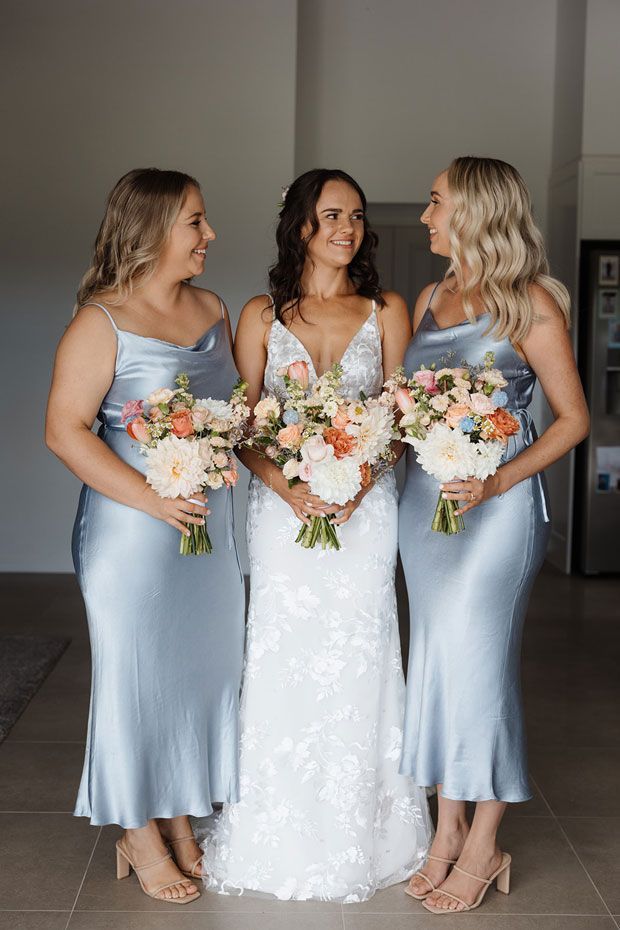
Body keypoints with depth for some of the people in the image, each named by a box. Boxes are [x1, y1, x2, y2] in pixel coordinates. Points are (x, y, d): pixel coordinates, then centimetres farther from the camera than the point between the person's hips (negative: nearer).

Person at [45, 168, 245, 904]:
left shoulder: (212, 310, 9)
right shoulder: (101, 322, -12)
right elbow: (65, 430, -16)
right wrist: (154, 499, -22)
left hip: (209, 523, 7)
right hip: (130, 531, -6)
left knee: (203, 665, 12)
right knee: (137, 672, 5)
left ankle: (181, 823, 29)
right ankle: (139, 835, 22)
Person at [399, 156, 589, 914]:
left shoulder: (530, 304, -7)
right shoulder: (430, 299, 12)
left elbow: (572, 419, -7)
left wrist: (496, 483, -18)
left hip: (497, 503, -6)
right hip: (425, 500, 6)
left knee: (477, 659, -2)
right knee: (437, 658, 9)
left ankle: (483, 846, 13)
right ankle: (447, 831, 21)